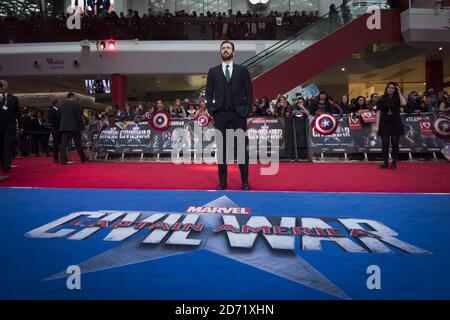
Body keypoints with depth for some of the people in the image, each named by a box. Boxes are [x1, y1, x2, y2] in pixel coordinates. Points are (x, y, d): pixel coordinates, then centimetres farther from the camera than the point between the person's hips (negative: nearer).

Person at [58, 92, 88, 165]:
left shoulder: (61, 106, 10)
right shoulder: (76, 105, -6)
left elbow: (58, 117, 13)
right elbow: (79, 117, -8)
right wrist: (81, 126, -1)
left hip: (63, 127, 4)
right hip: (74, 127, -4)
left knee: (63, 144, 2)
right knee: (78, 144, 4)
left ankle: (63, 160, -4)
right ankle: (83, 159, 13)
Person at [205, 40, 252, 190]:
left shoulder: (242, 70, 8)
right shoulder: (213, 71, 10)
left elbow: (249, 92, 6)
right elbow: (208, 93, 10)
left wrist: (247, 110, -3)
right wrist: (212, 110, -2)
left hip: (238, 113, -1)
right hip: (220, 114, 1)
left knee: (242, 147, 0)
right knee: (221, 147, 3)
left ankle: (245, 181, 8)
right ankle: (222, 181, 9)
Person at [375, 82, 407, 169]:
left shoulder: (397, 99, 5)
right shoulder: (381, 99, 6)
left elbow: (404, 103, -18)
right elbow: (378, 112, 2)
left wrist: (399, 92, -9)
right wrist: (377, 125, -5)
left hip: (395, 123, 0)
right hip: (384, 123, 0)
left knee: (395, 143, 3)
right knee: (385, 143, 0)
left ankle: (394, 163, 11)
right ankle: (385, 162, 8)